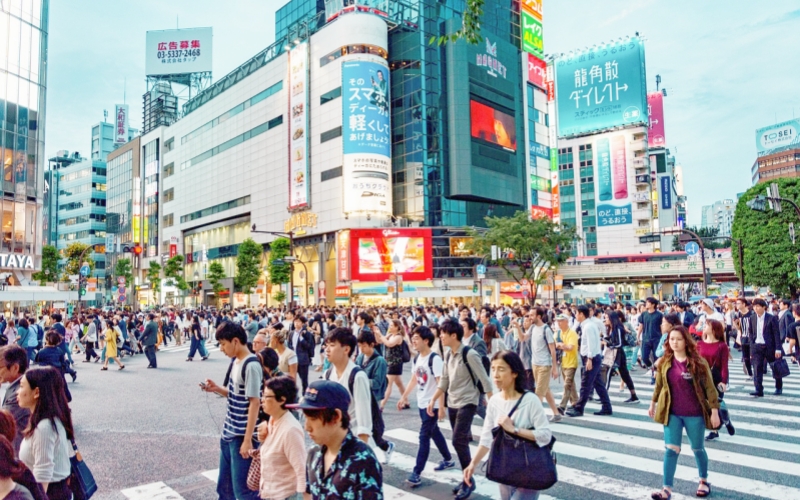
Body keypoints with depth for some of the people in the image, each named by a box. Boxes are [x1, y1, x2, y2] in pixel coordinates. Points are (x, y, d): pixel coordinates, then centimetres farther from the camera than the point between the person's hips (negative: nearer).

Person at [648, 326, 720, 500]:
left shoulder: (698, 362, -11)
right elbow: (659, 385, 11)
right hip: (672, 413, 2)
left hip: (694, 414, -2)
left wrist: (714, 410, -11)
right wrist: (653, 403, 19)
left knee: (698, 449, 16)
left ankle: (704, 481, 40)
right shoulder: (664, 362, -1)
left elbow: (709, 387, -9)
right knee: (671, 449, -2)